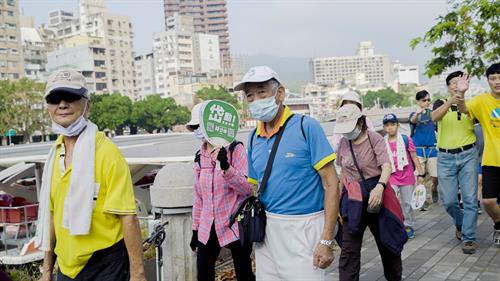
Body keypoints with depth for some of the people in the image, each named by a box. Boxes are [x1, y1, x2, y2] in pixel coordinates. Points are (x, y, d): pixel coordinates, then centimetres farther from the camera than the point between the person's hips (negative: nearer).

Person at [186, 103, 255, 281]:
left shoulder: (234, 149, -9)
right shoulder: (200, 156, 7)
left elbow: (247, 189, -16)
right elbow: (199, 196, 14)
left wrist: (225, 167, -28)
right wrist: (195, 228, 14)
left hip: (235, 226, -5)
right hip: (207, 228, 5)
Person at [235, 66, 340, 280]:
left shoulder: (306, 127, -9)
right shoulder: (254, 138, 8)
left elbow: (331, 183, -11)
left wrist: (326, 241, -15)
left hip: (301, 228, -5)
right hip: (266, 229, 5)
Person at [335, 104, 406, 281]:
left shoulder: (375, 139, -11)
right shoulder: (343, 143, 3)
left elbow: (386, 166, -23)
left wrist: (379, 187, -41)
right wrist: (343, 194, 16)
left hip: (375, 194, -3)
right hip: (353, 199, 3)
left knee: (386, 241, 15)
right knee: (349, 250, -2)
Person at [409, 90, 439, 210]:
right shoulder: (415, 114, 1)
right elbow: (412, 121, -25)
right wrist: (417, 113, -46)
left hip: (432, 149, 2)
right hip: (418, 149, -2)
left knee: (435, 176, -2)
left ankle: (434, 190, 28)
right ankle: (426, 200, 9)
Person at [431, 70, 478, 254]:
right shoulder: (440, 104, 4)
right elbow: (435, 117, -18)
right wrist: (452, 99, -35)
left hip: (467, 155, 0)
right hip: (446, 158, 0)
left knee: (470, 199, -4)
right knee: (448, 201, 4)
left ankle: (468, 238, 6)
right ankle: (460, 223, 33)